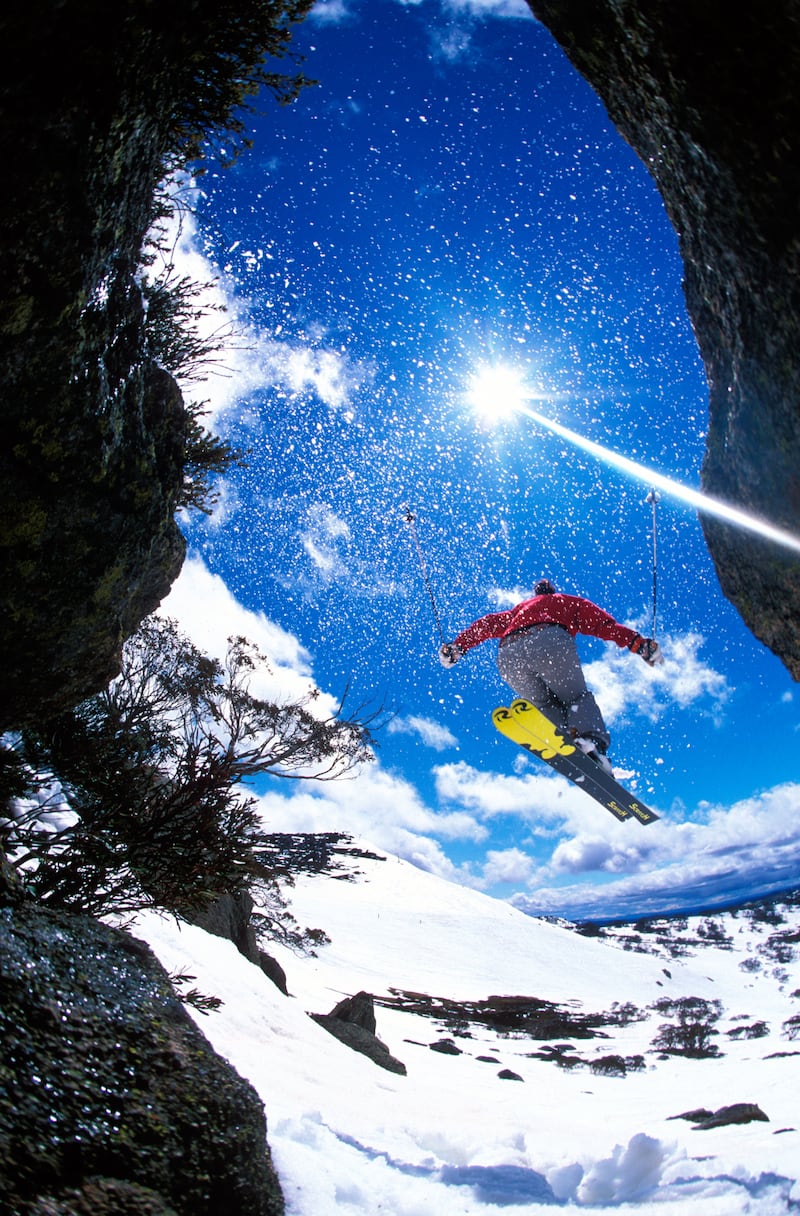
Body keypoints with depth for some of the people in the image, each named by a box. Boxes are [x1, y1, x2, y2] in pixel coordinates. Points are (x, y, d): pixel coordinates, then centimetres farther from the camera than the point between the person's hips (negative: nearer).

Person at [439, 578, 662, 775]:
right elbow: (605, 624, 20)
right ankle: (592, 741, -22)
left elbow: (487, 624, 31)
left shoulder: (519, 609, 42)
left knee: (548, 707, 16)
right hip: (549, 641, -3)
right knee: (577, 698, 9)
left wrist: (457, 646, 31)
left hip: (508, 656, 3)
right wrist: (640, 644, 14)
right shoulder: (570, 602, 34)